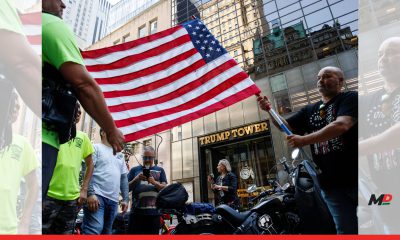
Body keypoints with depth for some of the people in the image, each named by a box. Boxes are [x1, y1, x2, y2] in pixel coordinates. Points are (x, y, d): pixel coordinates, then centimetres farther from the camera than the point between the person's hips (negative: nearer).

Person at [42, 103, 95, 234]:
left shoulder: (83, 137, 8)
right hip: (49, 194, -3)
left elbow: (90, 164, 13)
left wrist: (84, 189, 7)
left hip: (72, 197, 3)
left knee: (65, 232, 13)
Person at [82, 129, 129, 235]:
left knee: (107, 232, 10)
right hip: (97, 195, -6)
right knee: (94, 230, -18)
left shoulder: (119, 154, 22)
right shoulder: (96, 148, 4)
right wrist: (90, 193, -20)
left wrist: (126, 198, 12)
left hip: (113, 199, 7)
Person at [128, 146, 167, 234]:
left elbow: (165, 189, 6)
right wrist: (136, 179, -8)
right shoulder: (134, 170, 13)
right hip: (137, 211, 0)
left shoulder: (160, 170, 13)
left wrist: (154, 182, -13)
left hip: (154, 212, 1)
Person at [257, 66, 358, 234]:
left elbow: (341, 125, -20)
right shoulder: (309, 110, 16)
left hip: (354, 176, -4)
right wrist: (269, 110, -5)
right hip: (330, 182, 5)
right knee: (346, 229, 10)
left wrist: (305, 140, -23)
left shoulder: (350, 98, -2)